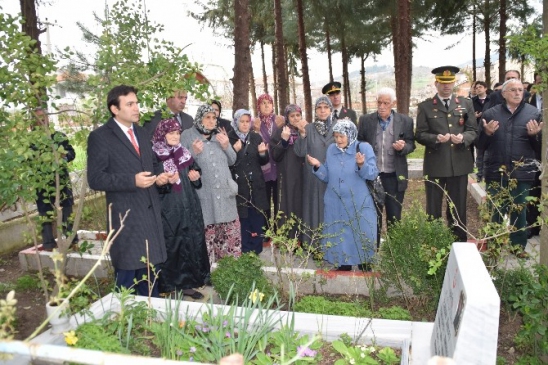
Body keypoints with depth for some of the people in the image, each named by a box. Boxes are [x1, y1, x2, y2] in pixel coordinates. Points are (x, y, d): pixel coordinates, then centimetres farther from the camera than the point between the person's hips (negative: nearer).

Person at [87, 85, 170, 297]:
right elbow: (95, 179, -13)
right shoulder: (100, 137, -9)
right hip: (125, 214, -7)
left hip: (151, 211, 7)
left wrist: (159, 175, 2)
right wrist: (132, 181, -23)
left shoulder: (142, 133, 14)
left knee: (150, 269, 17)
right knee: (126, 273, 4)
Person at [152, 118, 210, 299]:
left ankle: (186, 283, 21)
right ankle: (168, 286, 10)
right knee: (170, 246, -3)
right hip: (168, 209, -6)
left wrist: (195, 175, 2)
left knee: (190, 244, 9)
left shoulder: (184, 153, 10)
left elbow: (195, 169, 23)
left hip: (188, 207, 6)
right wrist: (165, 181, -26)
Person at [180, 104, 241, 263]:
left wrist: (227, 146, -5)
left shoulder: (220, 134, 12)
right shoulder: (187, 135, -2)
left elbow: (231, 161, 13)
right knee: (207, 233, -1)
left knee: (231, 231, 9)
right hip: (203, 194, -4)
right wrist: (194, 153, -20)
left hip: (224, 192, 5)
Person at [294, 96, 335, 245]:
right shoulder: (308, 128, 1)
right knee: (315, 207, 3)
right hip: (313, 176, -1)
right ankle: (314, 243, 12)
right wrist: (302, 135, -22)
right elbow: (300, 153, -7)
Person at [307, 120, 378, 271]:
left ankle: (365, 269, 22)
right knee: (338, 238, 9)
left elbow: (373, 174, -11)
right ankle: (343, 266, 24)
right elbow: (327, 177, 9)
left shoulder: (364, 148, -5)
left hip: (358, 205, -3)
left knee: (361, 237, 5)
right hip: (336, 205, 4)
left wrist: (362, 165, -29)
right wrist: (318, 166, -7)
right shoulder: (331, 149, 7)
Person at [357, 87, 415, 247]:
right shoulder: (365, 120, 1)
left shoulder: (405, 121, 0)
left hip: (395, 177, 0)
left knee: (394, 216, 8)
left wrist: (403, 147, -18)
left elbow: (411, 144, 2)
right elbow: (358, 144, 5)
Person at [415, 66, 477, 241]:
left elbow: (473, 130, 6)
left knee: (458, 207, 11)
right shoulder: (425, 106, 2)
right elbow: (420, 134, -3)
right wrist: (436, 138, -22)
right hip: (435, 164, -2)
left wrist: (463, 138, -16)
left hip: (459, 163, 2)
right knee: (433, 207, 7)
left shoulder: (466, 104, 9)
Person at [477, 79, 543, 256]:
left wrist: (535, 135, -16)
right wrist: (487, 133, -16)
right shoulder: (490, 113, 3)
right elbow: (480, 144, 3)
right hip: (496, 172, 0)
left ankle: (519, 245, 27)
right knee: (496, 211, 10)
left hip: (522, 172, 0)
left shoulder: (534, 113, 3)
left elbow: (540, 147, 3)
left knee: (519, 210, 12)